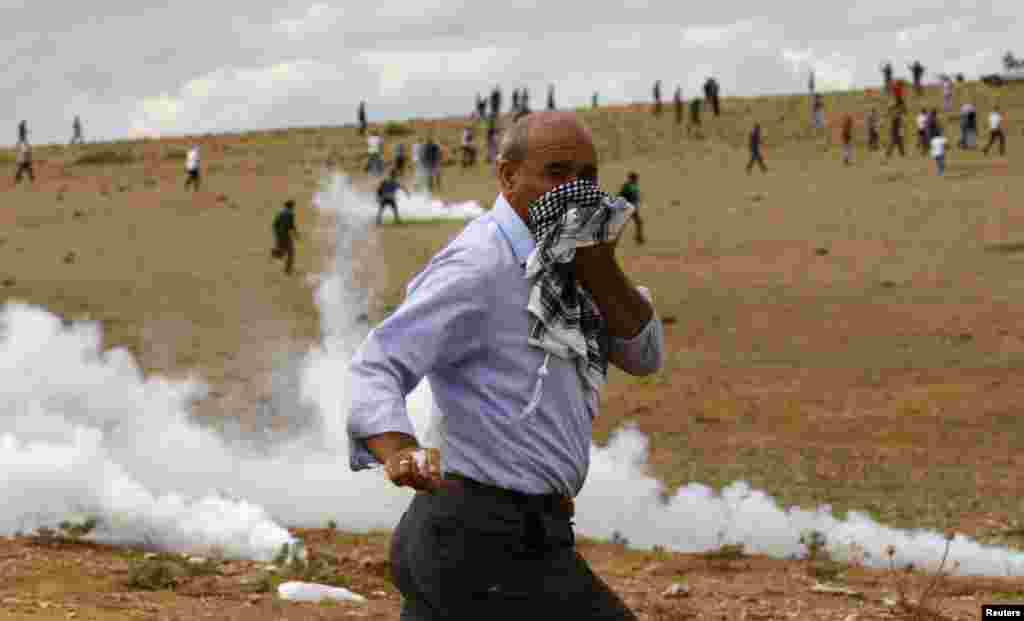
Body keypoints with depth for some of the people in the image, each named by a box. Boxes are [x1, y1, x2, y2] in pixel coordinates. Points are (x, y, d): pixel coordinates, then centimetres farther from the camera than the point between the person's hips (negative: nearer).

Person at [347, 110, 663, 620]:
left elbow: (643, 355, 10)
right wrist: (399, 453, -43)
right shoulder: (479, 266, -15)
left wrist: (600, 267, -7)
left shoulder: (560, 267, 15)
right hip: (496, 543, -9)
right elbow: (377, 367, -23)